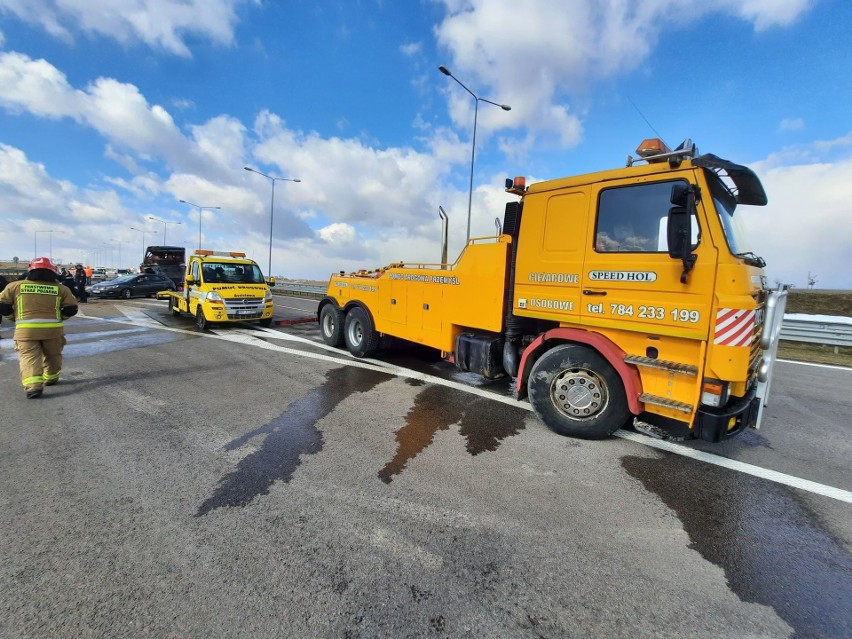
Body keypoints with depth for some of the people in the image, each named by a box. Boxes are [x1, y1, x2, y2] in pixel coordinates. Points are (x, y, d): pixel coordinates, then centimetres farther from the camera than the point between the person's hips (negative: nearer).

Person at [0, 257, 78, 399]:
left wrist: (15, 316, 22)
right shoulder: (61, 288, 6)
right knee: (53, 355, 19)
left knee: (29, 357, 0)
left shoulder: (15, 286, 7)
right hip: (53, 328, 1)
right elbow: (71, 308, 5)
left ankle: (33, 386, -16)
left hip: (25, 329, -1)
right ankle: (51, 379, 34)